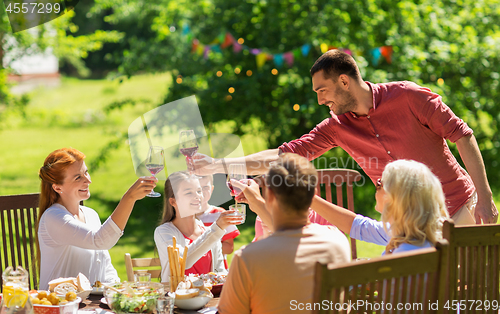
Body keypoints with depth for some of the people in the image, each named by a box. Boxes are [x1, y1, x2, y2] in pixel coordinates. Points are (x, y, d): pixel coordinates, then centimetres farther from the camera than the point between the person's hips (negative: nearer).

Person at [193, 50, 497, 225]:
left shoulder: (407, 96, -14)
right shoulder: (337, 128, -1)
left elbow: (463, 136, -10)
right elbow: (284, 155, -2)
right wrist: (218, 165, -9)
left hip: (458, 207, -4)